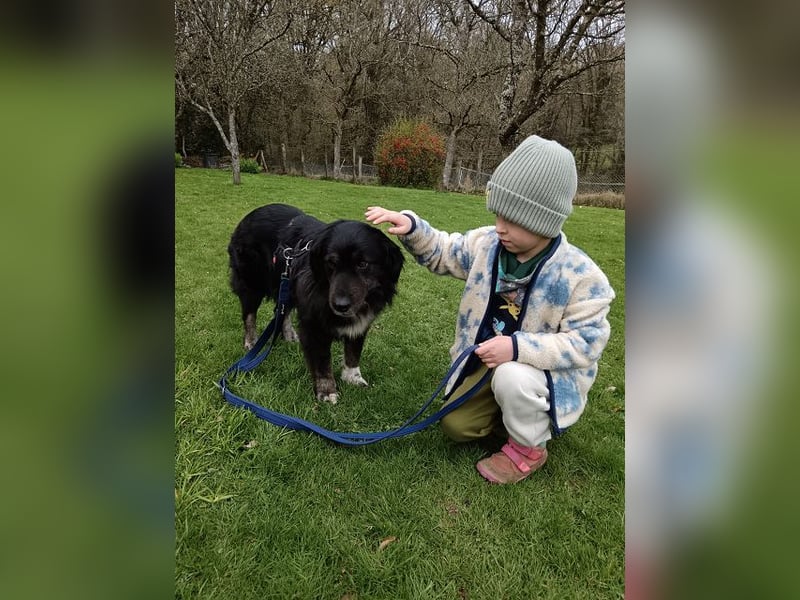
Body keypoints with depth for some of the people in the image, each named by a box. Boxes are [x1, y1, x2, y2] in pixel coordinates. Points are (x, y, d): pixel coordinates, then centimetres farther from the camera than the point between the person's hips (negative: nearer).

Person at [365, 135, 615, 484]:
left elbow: (586, 341, -26)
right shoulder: (487, 244, -12)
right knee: (455, 426, 5)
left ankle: (528, 447, -7)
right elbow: (441, 252, 3)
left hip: (549, 370, -5)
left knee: (512, 377, -38)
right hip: (492, 358, 5)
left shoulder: (579, 275, -27)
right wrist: (410, 226, -17)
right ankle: (517, 413, 28)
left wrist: (518, 348, -38)